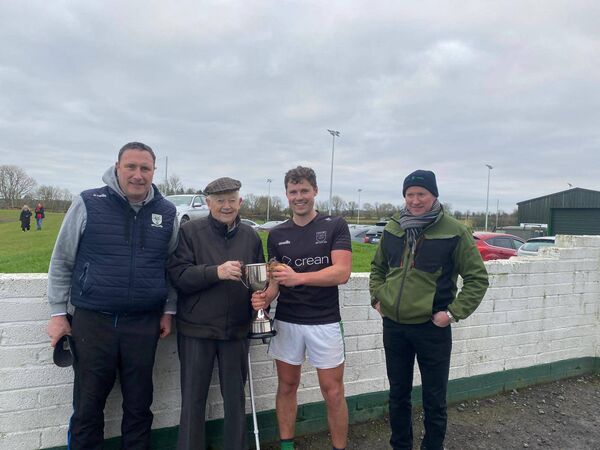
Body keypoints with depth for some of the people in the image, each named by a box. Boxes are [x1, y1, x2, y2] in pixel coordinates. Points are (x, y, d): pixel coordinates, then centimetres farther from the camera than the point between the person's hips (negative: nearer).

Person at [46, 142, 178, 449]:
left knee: (139, 406, 14)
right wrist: (58, 313, 1)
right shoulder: (88, 203, -4)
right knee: (87, 406, 11)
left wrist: (168, 311, 6)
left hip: (144, 324, 2)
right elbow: (62, 262, 2)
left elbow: (172, 266, 10)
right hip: (92, 321, -1)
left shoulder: (166, 212, 2)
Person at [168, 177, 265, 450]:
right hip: (196, 329, -2)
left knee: (236, 396, 16)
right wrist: (216, 272, -25)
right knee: (193, 397, 10)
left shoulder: (250, 236, 5)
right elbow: (177, 275, -13)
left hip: (237, 330, 3)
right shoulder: (190, 231, -4)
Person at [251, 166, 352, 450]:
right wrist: (265, 297, -14)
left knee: (333, 393, 5)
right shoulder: (277, 234, 6)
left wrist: (299, 277, -28)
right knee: (287, 386, 14)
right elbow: (276, 279, 8)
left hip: (325, 322, -3)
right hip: (286, 322, 3)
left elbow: (342, 272, -16)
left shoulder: (335, 226, -5)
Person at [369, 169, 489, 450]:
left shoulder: (454, 232, -10)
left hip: (432, 328, -4)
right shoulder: (392, 229, 4)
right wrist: (377, 297, 5)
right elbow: (378, 267, 18)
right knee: (398, 395, 19)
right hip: (393, 326, 4)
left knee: (434, 400, 10)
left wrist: (454, 312, -12)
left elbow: (477, 278, -6)